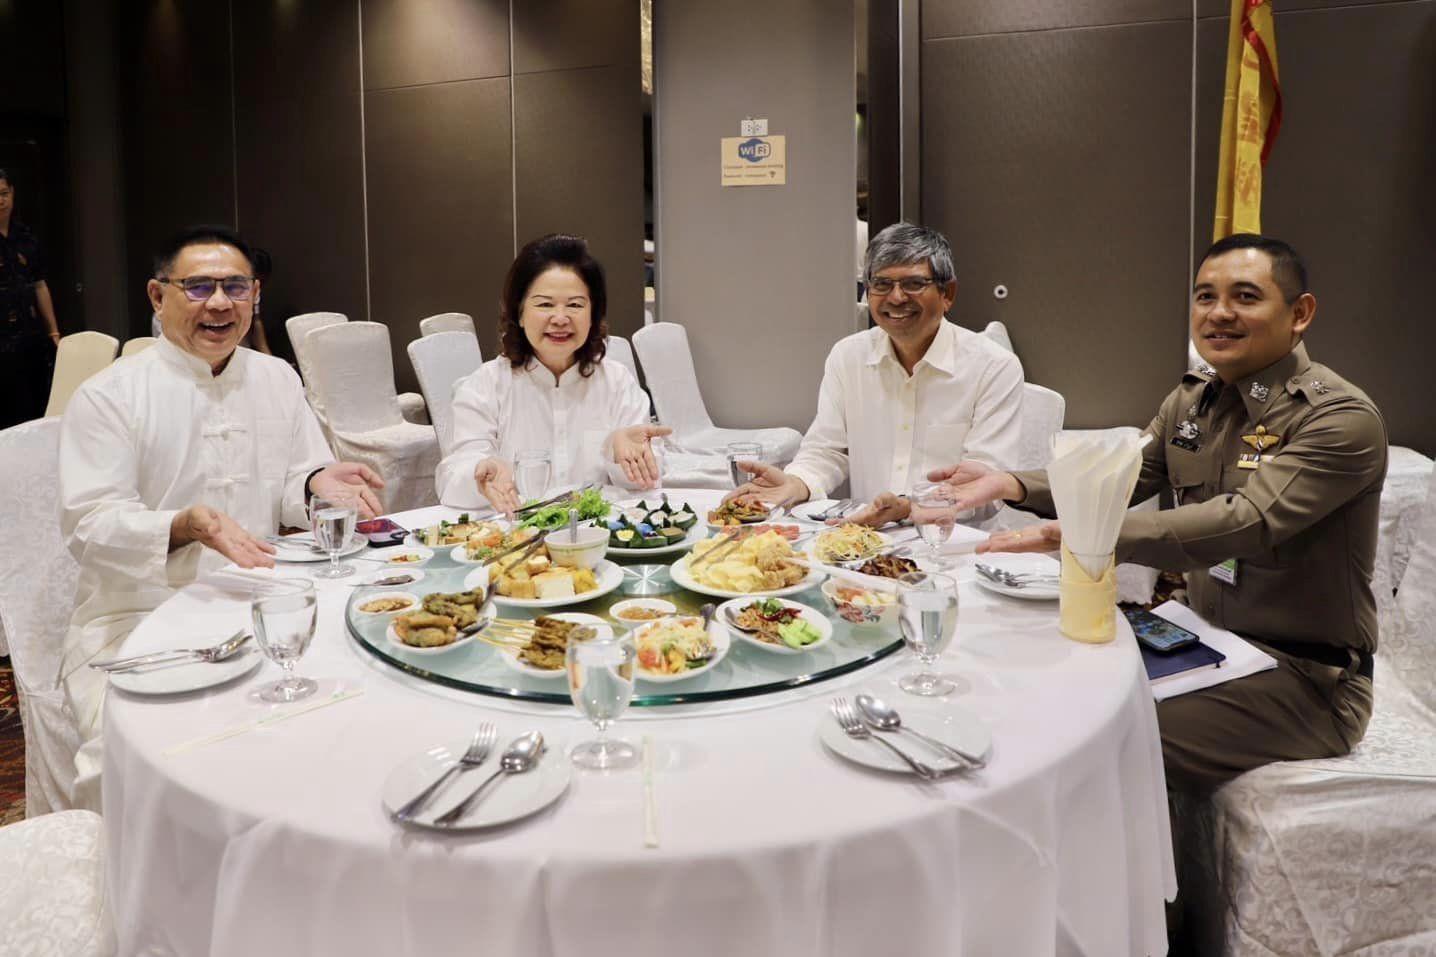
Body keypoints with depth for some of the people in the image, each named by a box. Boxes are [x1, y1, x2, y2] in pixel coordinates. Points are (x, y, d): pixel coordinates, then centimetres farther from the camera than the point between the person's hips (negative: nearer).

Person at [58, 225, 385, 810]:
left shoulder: (279, 380, 10)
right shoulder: (107, 396, -4)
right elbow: (89, 526, -11)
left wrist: (318, 482, -11)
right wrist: (186, 527, -31)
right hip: (137, 620, -4)